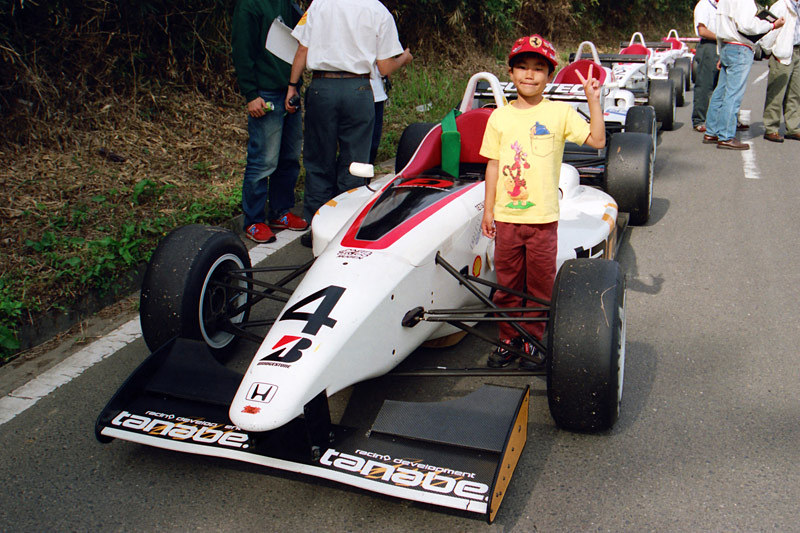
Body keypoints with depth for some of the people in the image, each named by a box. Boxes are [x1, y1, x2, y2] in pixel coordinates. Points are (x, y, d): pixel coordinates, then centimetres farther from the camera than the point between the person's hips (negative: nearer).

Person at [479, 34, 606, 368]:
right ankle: (508, 339, 26)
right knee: (507, 283, 11)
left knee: (540, 284, 7)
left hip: (543, 218, -2)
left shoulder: (560, 113, 0)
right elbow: (493, 164, 7)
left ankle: (534, 341, 24)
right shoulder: (500, 117, 5)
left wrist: (593, 100, -14)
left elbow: (597, 140, -7)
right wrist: (488, 209, 6)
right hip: (506, 216, 2)